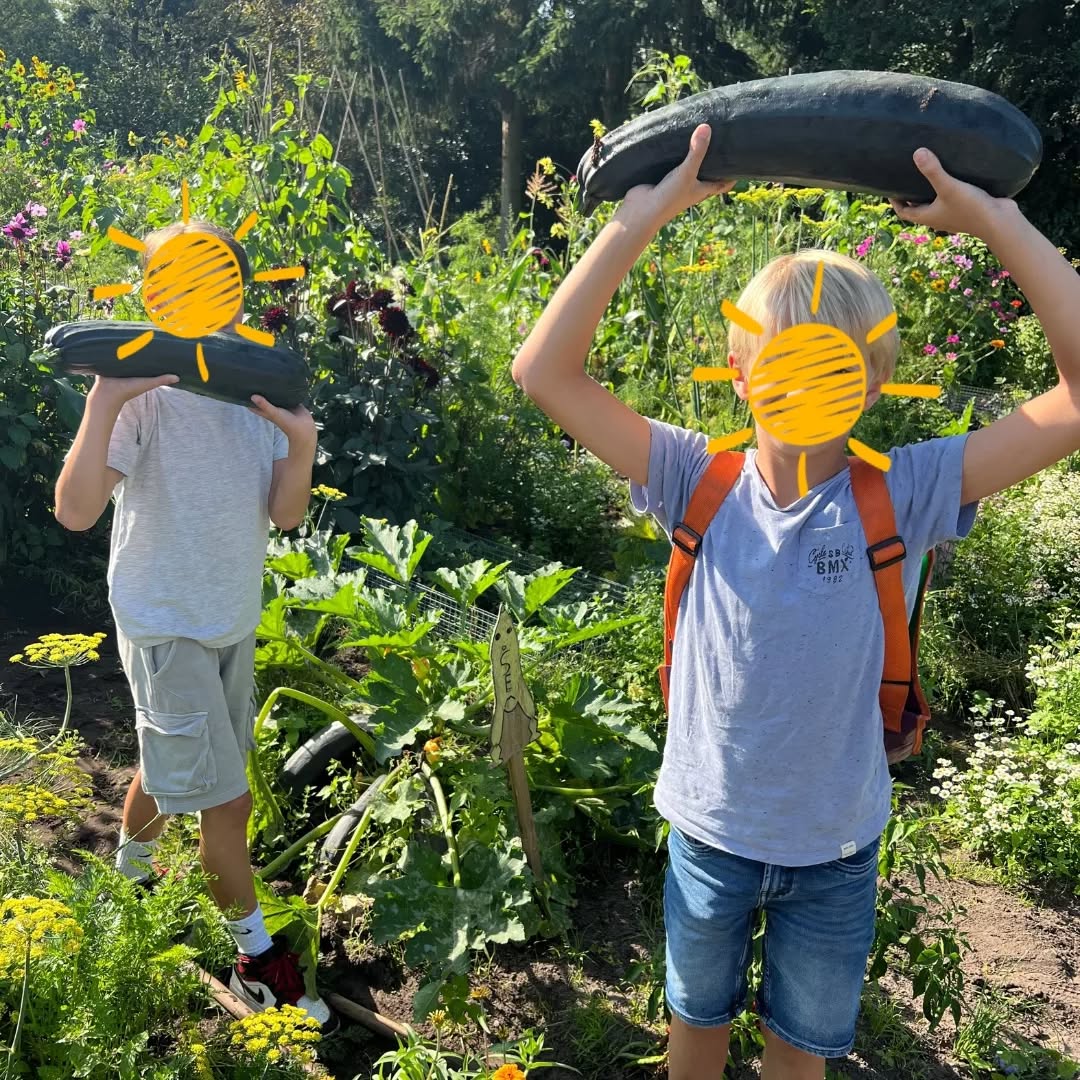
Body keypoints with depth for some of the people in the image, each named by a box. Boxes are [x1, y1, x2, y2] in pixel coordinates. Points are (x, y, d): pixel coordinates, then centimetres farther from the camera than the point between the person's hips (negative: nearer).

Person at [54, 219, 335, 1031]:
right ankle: (259, 958, 17)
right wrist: (103, 400, -34)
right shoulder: (146, 397, -18)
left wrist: (301, 446, -21)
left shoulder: (258, 387, -1)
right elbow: (76, 511, -28)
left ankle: (127, 874, 52)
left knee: (173, 771, 24)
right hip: (167, 627, -6)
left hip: (235, 623, 6)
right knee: (226, 800, -2)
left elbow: (287, 515, -4)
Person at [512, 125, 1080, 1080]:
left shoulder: (904, 497, -17)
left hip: (836, 849, 0)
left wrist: (994, 219, -26)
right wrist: (638, 221, -25)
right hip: (709, 832, 0)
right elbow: (545, 371, -22)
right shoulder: (702, 486, -16)